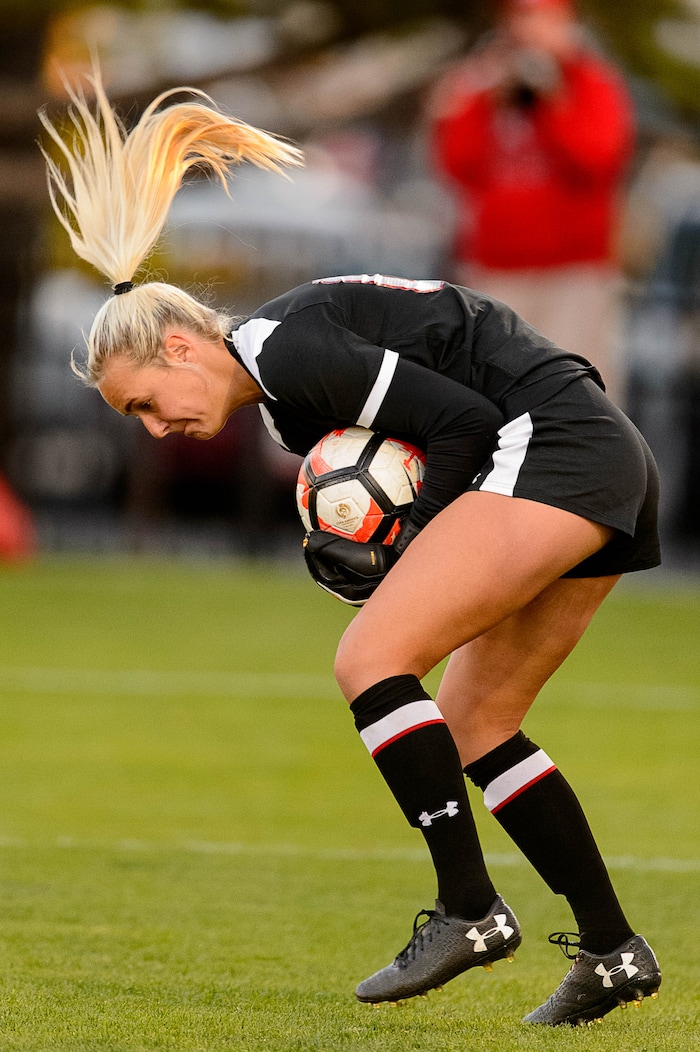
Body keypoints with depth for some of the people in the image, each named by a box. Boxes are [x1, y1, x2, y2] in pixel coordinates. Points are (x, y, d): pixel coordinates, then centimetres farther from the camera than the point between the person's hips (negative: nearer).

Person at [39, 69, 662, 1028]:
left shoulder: (287, 347, -13)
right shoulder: (288, 403, 18)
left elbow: (462, 417, -17)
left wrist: (400, 553, -11)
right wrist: (361, 559, -3)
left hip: (556, 444, -10)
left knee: (370, 661, -15)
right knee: (473, 727, 13)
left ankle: (469, 908, -15)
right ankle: (613, 950, 14)